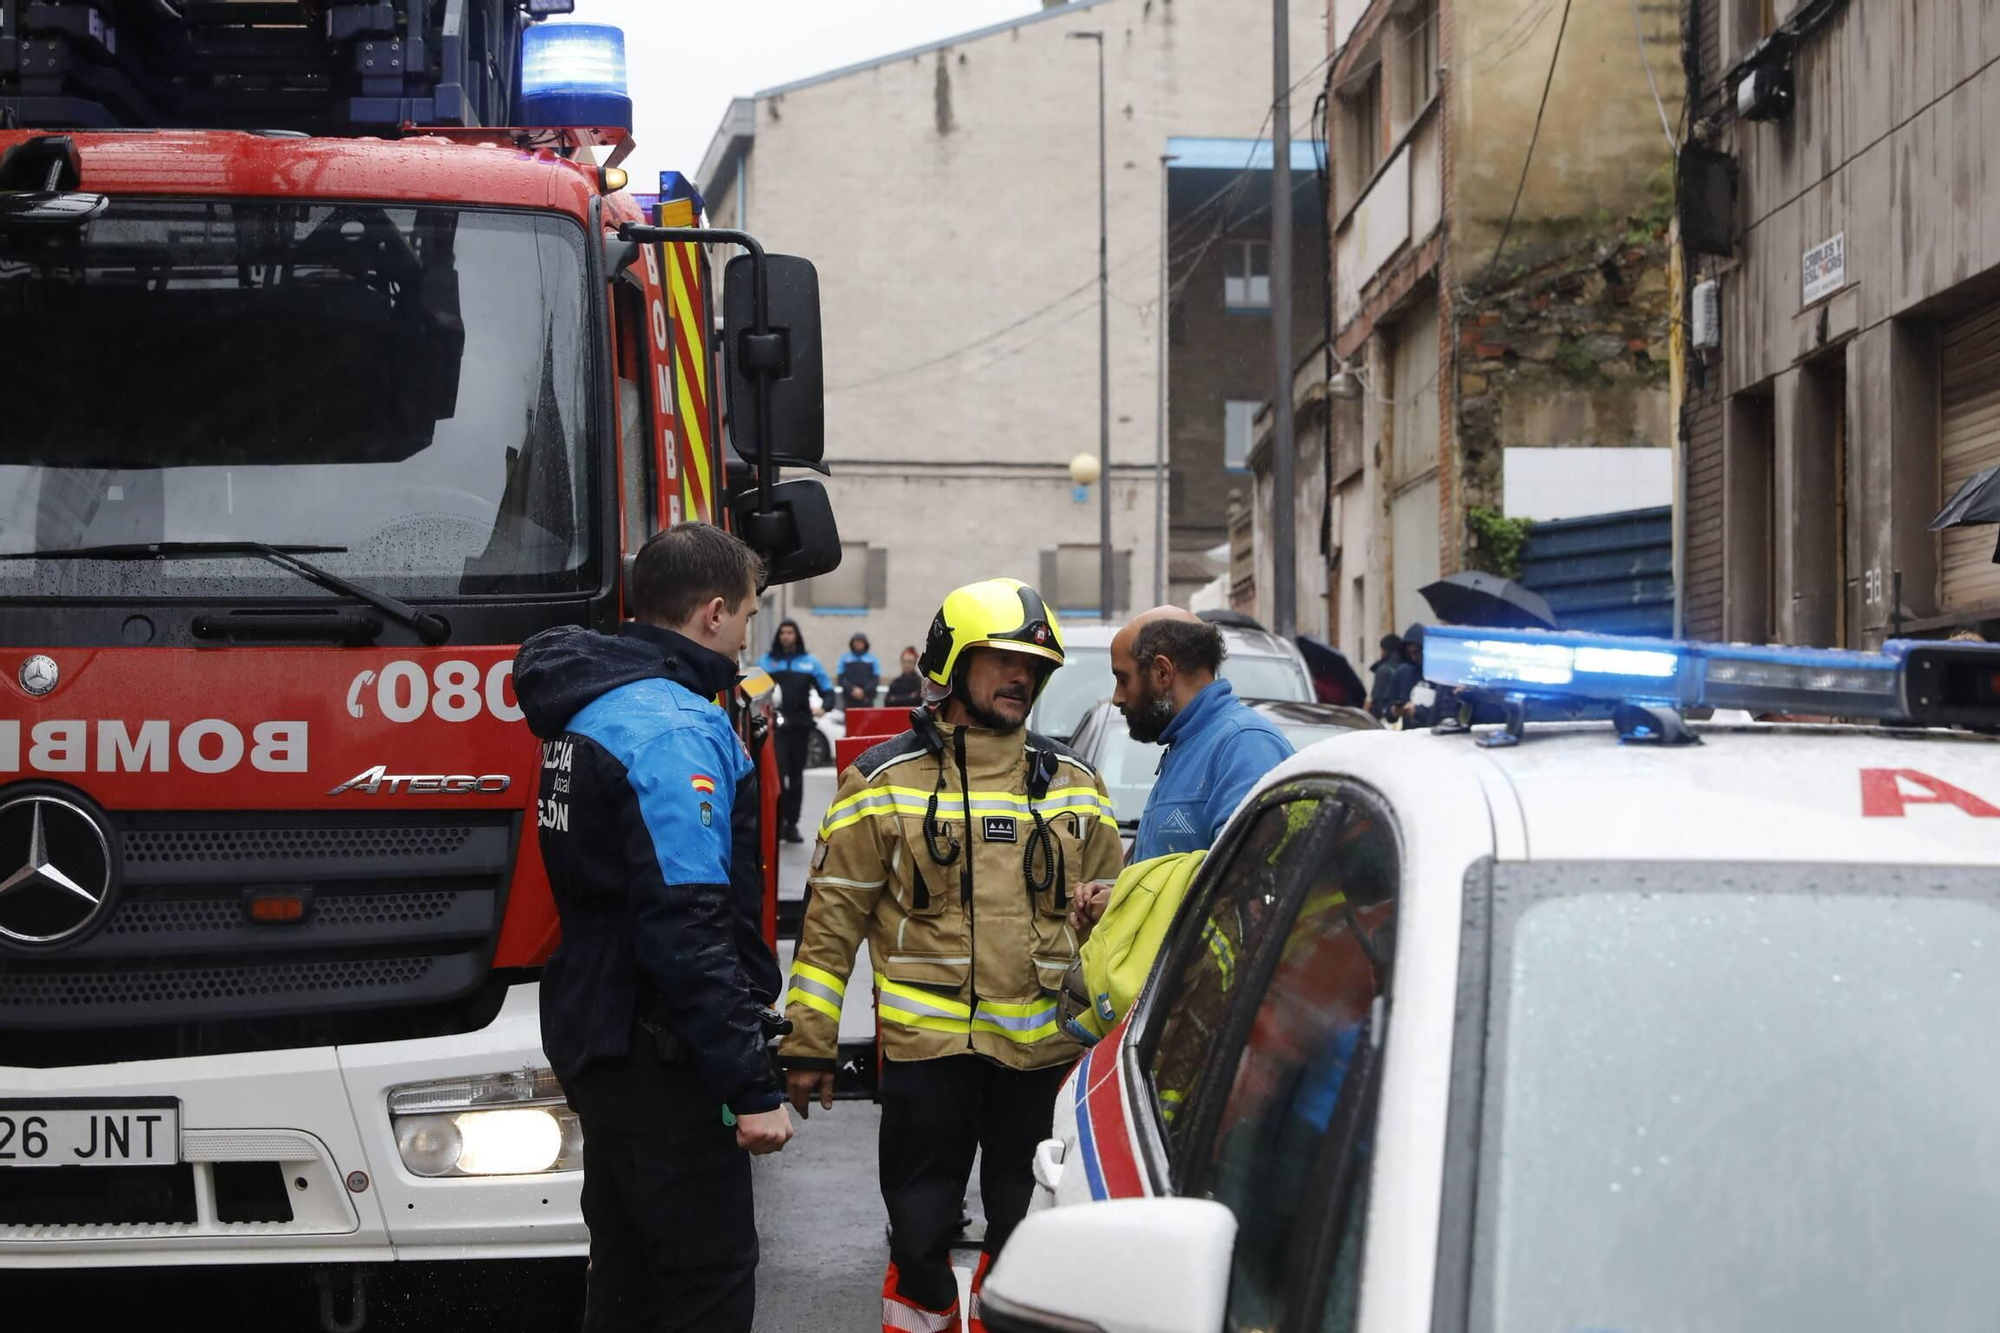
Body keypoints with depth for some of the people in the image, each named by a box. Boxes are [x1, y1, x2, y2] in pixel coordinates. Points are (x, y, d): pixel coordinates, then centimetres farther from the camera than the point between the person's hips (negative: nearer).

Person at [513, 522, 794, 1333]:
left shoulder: (591, 708, 12)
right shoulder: (673, 727, -19)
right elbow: (689, 930, -24)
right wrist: (753, 1088, -23)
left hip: (597, 1042, 10)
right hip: (660, 1057, -10)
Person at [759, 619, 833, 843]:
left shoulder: (810, 662, 10)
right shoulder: (767, 662, 6)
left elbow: (827, 689, 10)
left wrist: (822, 706, -10)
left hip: (801, 724, 2)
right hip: (775, 724, -2)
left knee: (796, 775, 7)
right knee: (778, 772, -13)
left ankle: (791, 823, 13)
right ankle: (778, 820, -10)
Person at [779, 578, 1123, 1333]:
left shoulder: (1074, 788, 10)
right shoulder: (885, 783, 0)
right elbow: (833, 919, 0)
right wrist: (807, 1046, -3)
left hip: (1045, 1047, 3)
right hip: (926, 1044, -3)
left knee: (1028, 1228, 10)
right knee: (920, 1228, 5)